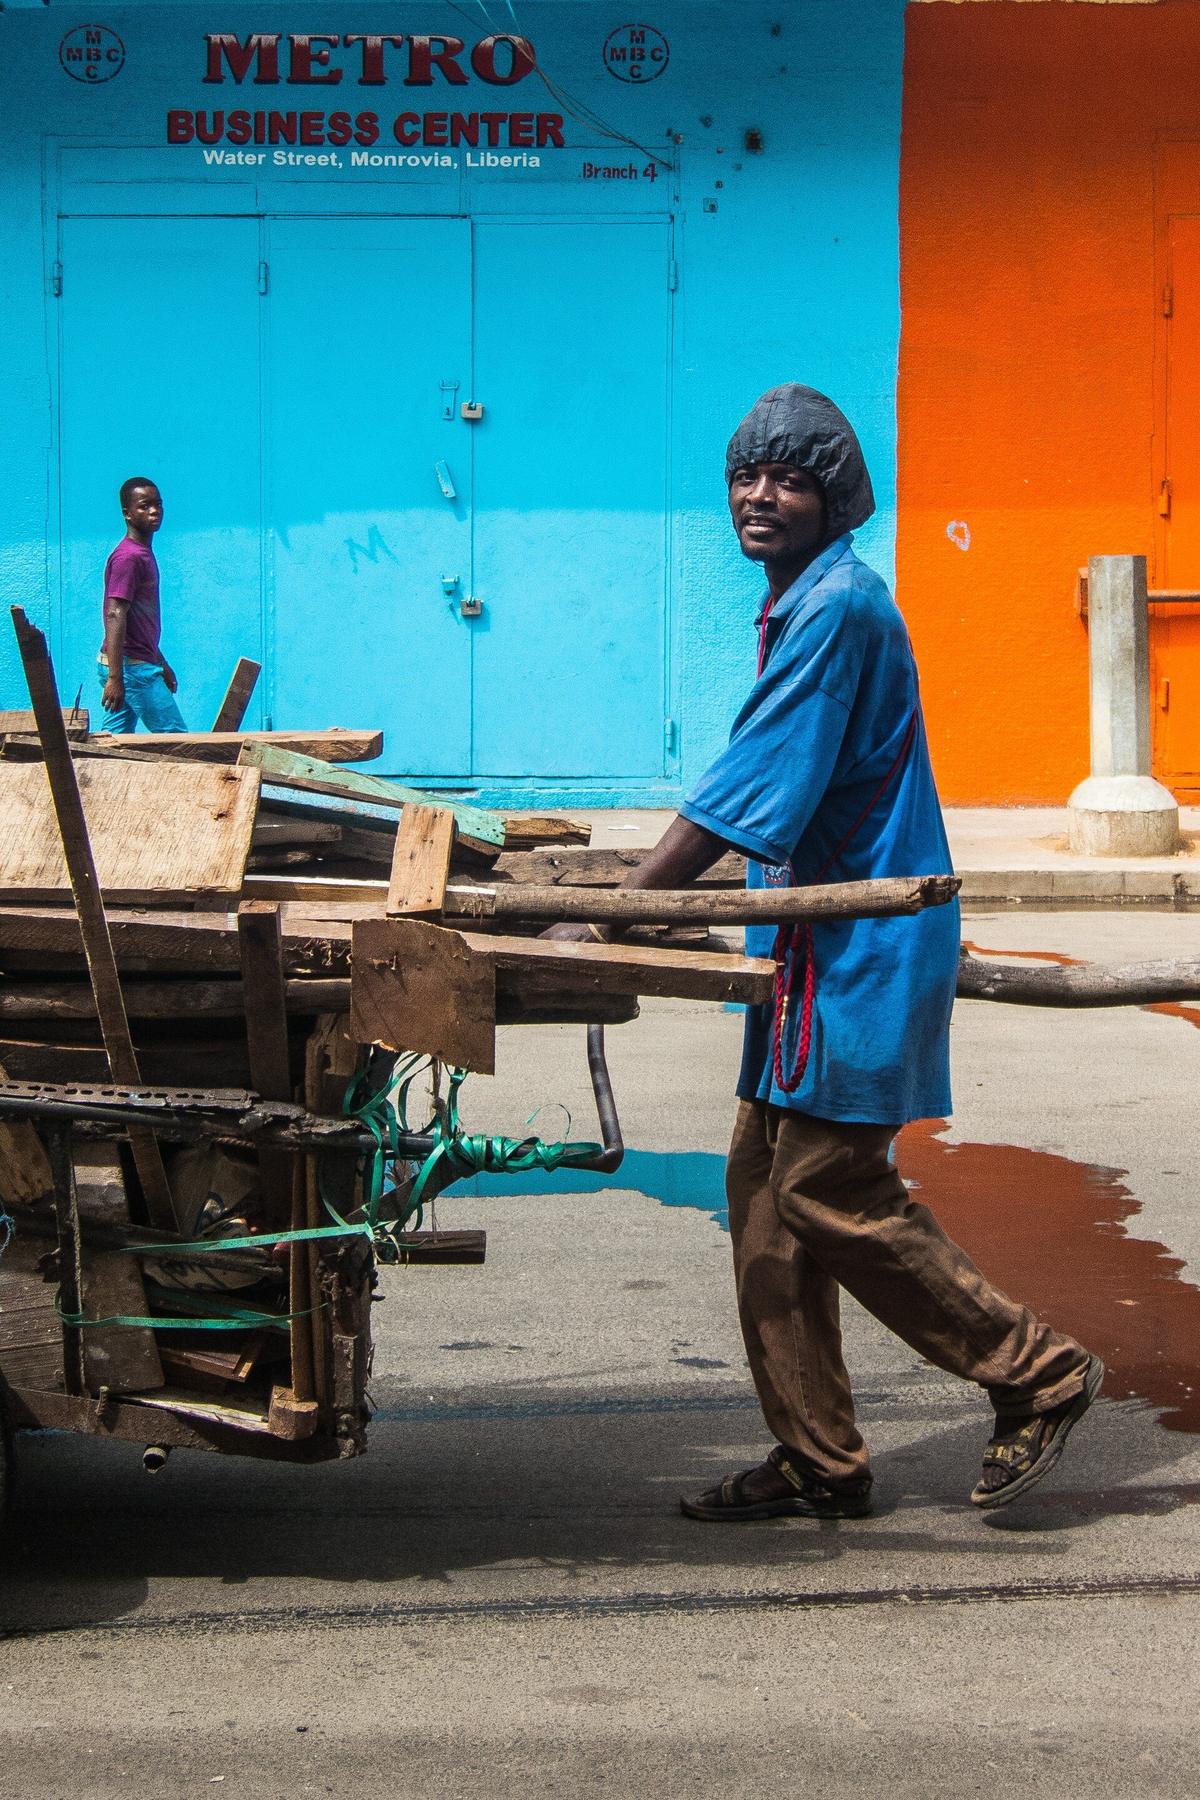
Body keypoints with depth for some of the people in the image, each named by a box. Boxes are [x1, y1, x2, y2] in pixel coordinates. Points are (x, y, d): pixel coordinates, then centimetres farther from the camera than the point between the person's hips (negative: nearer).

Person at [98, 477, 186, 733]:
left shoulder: (143, 553, 17)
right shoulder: (128, 558, -15)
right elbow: (115, 616, -22)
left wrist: (161, 663, 30)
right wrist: (115, 677, -28)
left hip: (141, 663, 10)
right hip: (132, 666, -10)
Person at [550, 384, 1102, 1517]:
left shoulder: (840, 606, -16)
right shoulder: (799, 605, 16)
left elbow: (752, 788, -21)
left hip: (863, 946, -10)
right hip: (816, 943, 10)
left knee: (830, 1192, -8)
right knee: (765, 1184, 8)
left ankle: (1038, 1375, 6)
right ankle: (815, 1463, 14)